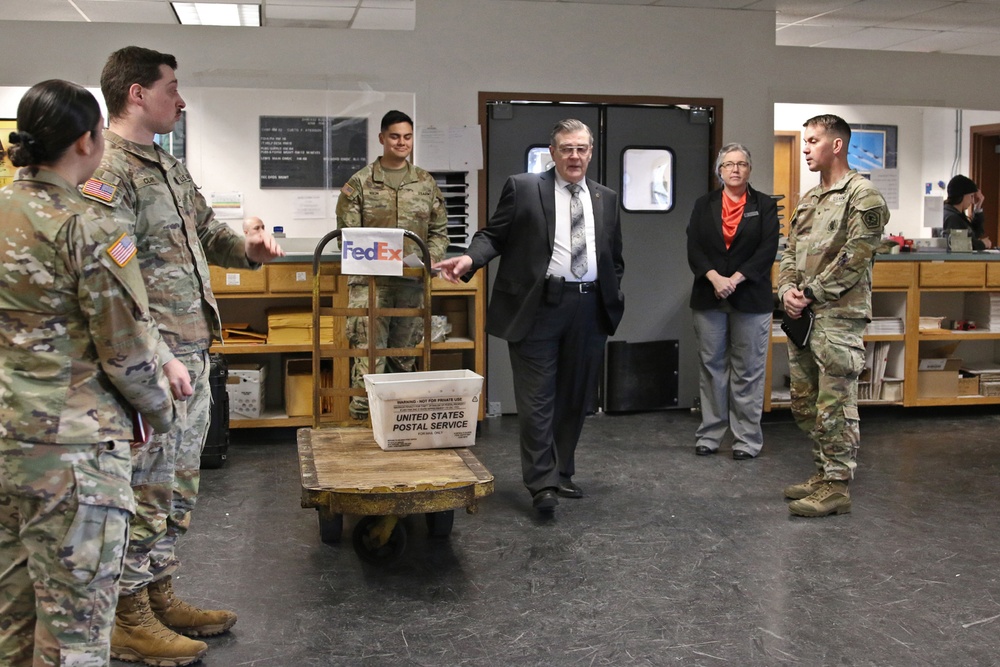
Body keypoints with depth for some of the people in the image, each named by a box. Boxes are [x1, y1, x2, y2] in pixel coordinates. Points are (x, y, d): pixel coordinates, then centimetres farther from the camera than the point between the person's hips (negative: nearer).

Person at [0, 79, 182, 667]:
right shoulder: (86, 228, -17)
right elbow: (126, 347, -16)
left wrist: (156, 360, 7)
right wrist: (160, 408, 3)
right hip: (71, 448, -8)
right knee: (74, 616, 4)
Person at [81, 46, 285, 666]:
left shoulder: (169, 165, 15)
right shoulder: (108, 171, -16)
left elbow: (205, 226, 27)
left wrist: (248, 247, 5)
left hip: (193, 351, 10)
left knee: (179, 482, 18)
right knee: (146, 487, 1)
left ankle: (160, 596, 32)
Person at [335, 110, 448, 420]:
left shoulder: (426, 183, 10)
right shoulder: (359, 183, 1)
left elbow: (439, 231, 12)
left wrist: (428, 260, -4)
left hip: (413, 283, 3)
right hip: (369, 282, -3)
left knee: (405, 355, 11)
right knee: (368, 352, -8)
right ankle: (362, 419, -3)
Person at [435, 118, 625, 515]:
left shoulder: (606, 199, 13)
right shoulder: (523, 188, 1)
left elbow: (615, 257, 19)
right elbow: (494, 235, -2)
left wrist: (613, 297, 9)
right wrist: (470, 259, -20)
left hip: (589, 308, 5)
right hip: (539, 305, -4)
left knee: (576, 397, 12)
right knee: (538, 398, -3)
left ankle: (562, 472, 26)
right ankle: (542, 483, 2)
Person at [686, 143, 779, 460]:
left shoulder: (765, 205, 5)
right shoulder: (704, 205, 10)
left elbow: (768, 250, -5)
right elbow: (694, 247, 1)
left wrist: (735, 279, -14)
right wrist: (714, 278, -14)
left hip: (750, 298, -2)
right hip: (709, 297, 2)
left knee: (748, 371, 2)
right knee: (711, 366, 6)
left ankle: (747, 439, 8)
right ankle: (709, 435, 14)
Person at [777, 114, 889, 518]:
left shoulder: (862, 195, -9)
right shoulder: (808, 199, 17)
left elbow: (855, 257, -16)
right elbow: (790, 252, 17)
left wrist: (810, 293, -14)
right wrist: (788, 290, -2)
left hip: (838, 315, -9)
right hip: (802, 315, 9)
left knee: (835, 404, -5)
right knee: (804, 402, 14)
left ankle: (836, 487, 3)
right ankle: (823, 473, 27)